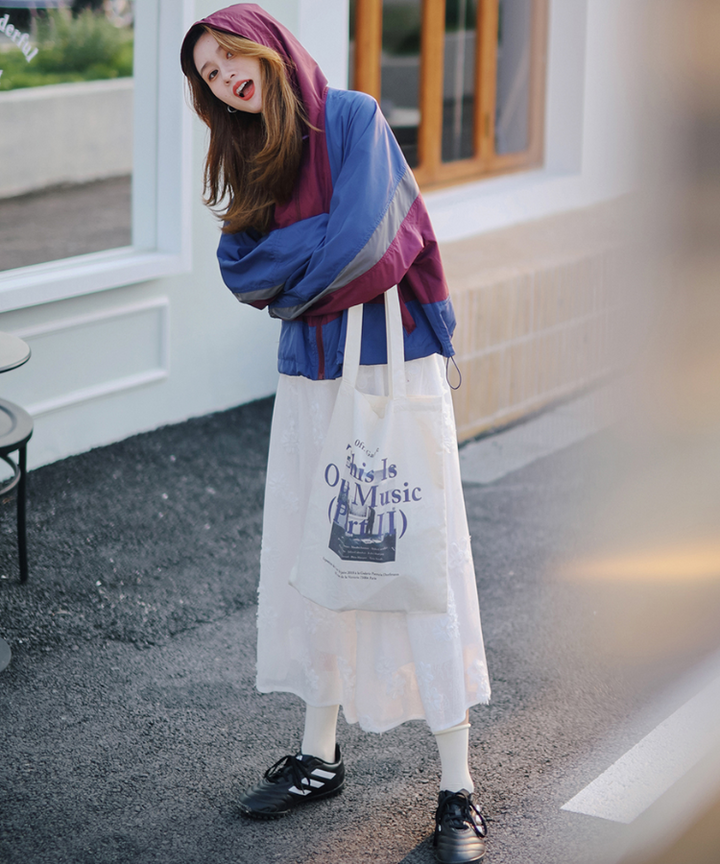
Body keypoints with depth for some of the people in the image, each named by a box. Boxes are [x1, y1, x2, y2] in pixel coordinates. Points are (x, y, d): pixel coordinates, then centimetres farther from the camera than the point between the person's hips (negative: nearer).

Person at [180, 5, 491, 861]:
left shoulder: (353, 117, -8)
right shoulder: (250, 158, 12)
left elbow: (359, 237, -19)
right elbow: (239, 269, 1)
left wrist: (280, 269, -4)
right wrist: (320, 244, -14)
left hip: (393, 369, -7)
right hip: (309, 378, 7)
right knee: (314, 563, 11)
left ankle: (457, 790, 1)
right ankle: (319, 757, 26)